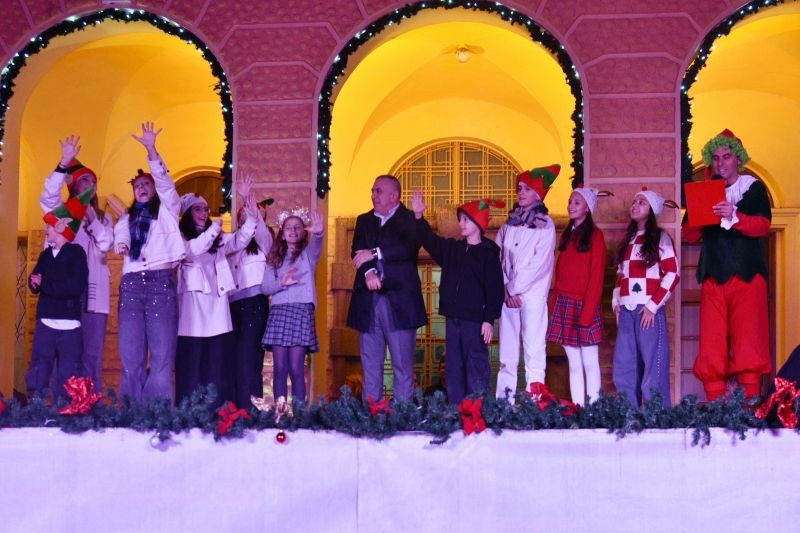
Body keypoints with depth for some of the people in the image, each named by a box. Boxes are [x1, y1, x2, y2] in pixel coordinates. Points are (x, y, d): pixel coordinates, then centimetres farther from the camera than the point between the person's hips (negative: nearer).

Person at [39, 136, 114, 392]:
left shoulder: (104, 218, 19)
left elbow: (106, 244, 2)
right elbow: (48, 196, -10)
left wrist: (92, 218, -10)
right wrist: (64, 164, -21)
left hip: (94, 292, 2)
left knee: (92, 354, -3)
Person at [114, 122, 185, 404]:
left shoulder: (167, 210, 14)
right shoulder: (126, 218, 24)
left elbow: (165, 182, -3)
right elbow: (117, 237, 7)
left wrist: (151, 150, -16)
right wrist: (121, 244, -18)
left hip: (160, 282, -3)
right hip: (131, 284, 4)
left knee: (162, 354, -8)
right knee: (131, 356, 0)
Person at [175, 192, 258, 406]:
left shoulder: (217, 238, 19)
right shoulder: (180, 236, 3)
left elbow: (238, 242, 2)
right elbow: (193, 250, -17)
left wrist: (251, 219, -12)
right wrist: (214, 227, -22)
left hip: (216, 307, 5)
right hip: (193, 308, -5)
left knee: (216, 367, 4)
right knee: (191, 366, -4)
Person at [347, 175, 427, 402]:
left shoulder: (409, 219, 4)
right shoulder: (364, 221, 18)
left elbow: (410, 248, -14)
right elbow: (357, 253, 4)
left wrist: (375, 254, -16)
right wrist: (368, 271, -15)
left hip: (399, 301, -4)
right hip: (368, 300, 4)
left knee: (403, 364, -3)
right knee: (370, 364, 6)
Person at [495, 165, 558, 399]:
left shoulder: (545, 225, -1)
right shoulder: (509, 224, 14)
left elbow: (539, 262, -8)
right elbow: (497, 257, 9)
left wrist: (517, 290, -9)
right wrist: (505, 288, -5)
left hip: (532, 294, -5)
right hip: (508, 293, 5)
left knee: (533, 347, -8)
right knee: (507, 347, 5)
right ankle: (504, 399, 8)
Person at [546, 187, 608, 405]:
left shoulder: (594, 235, -4)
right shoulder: (567, 235, 16)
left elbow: (596, 276, -9)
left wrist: (587, 310, -15)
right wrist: (555, 303, 7)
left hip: (584, 305, -6)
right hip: (564, 305, 6)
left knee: (589, 363, -2)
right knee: (573, 364, 7)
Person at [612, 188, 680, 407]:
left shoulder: (660, 238, 1)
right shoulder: (628, 240, 19)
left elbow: (672, 275, -7)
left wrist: (653, 306, -12)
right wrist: (616, 303, 8)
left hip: (649, 310, -6)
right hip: (626, 311, 6)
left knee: (652, 369, -6)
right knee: (624, 370, 5)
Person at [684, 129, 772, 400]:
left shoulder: (753, 187, 6)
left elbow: (763, 225, -9)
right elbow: (690, 235, 14)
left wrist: (734, 216, -24)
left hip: (747, 276, -4)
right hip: (713, 277, 4)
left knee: (747, 345, -10)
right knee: (711, 349, -3)